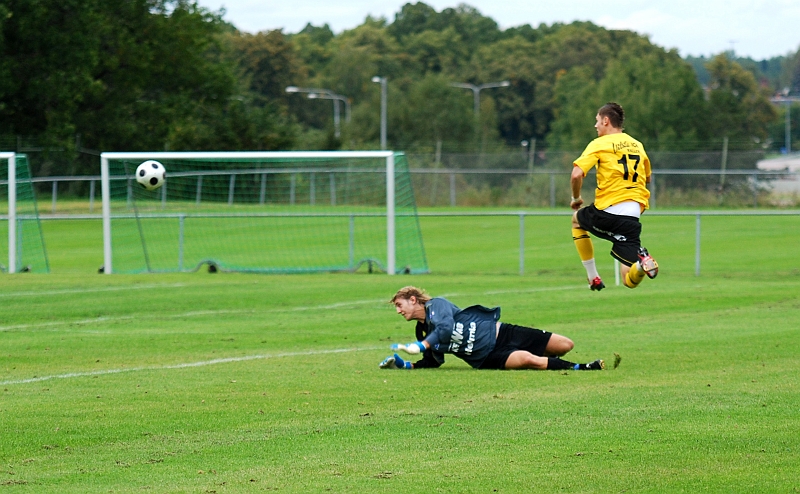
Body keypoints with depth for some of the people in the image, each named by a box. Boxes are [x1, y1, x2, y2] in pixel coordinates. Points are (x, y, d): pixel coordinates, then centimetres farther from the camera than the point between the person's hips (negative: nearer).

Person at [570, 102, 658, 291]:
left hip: (607, 211, -4)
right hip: (632, 216, 4)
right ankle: (642, 260, -33)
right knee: (630, 281, 4)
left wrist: (576, 198, 5)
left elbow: (577, 174, -13)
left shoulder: (599, 144, -1)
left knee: (577, 220, 33)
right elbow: (647, 179, 31)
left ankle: (593, 278, 25)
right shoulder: (637, 145, 16)